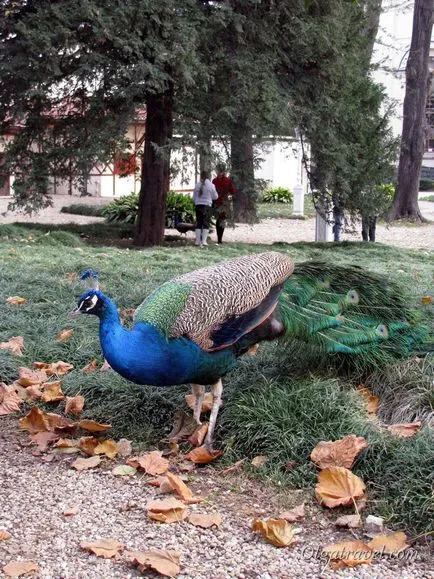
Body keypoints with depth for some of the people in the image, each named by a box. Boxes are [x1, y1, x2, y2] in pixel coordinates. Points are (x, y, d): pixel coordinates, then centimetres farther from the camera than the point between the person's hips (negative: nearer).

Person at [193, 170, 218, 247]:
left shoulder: (197, 185, 3)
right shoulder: (211, 185, -5)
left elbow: (194, 197, 10)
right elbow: (215, 197, 4)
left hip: (198, 205, 3)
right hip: (207, 205, -3)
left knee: (198, 223, 8)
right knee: (206, 223, 1)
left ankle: (197, 241, 8)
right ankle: (204, 241, -6)